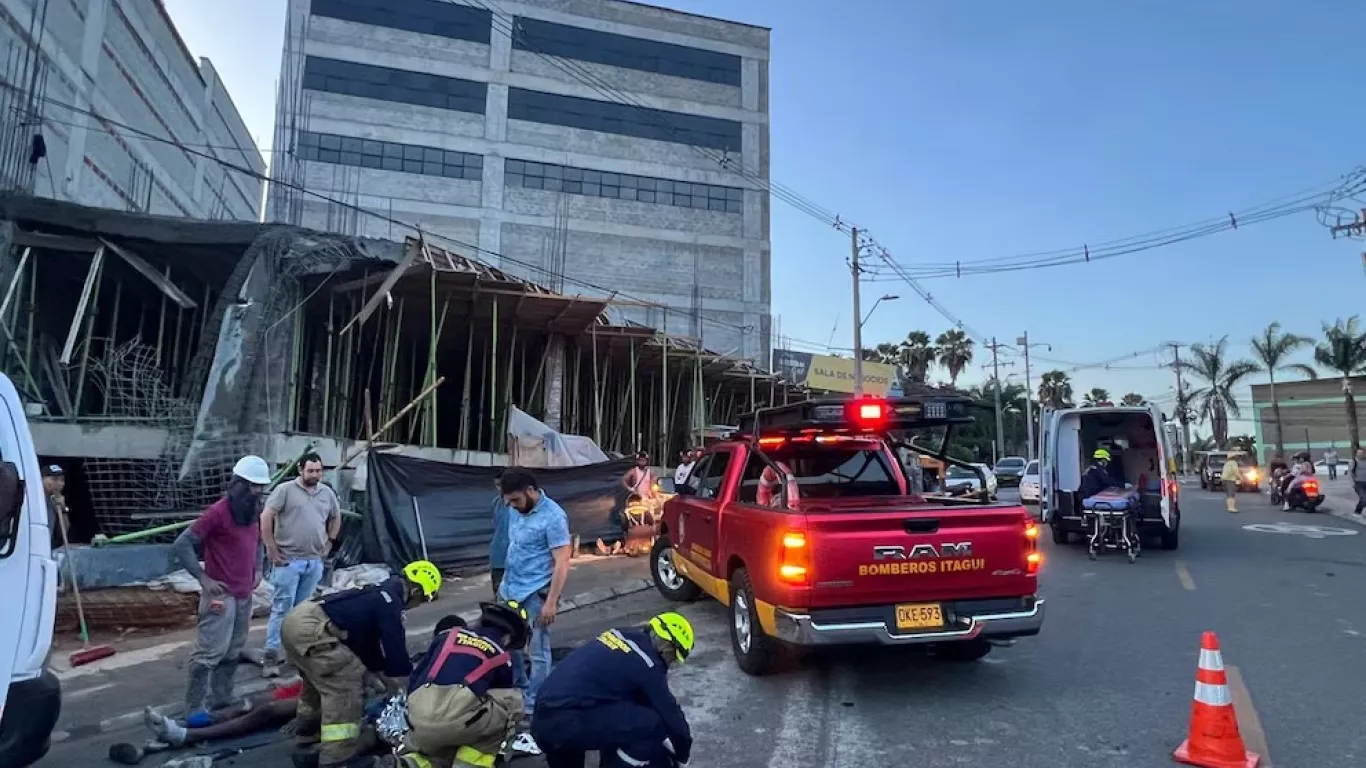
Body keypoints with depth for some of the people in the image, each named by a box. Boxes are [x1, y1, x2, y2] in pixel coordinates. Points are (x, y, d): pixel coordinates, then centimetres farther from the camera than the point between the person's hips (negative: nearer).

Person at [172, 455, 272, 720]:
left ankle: (221, 701, 26)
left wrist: (258, 570, 11)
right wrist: (203, 578, -17)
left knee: (232, 652, 15)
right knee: (209, 653, -4)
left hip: (245, 595, 8)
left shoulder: (254, 512, 9)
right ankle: (195, 709, 6)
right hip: (221, 594, -8)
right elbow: (181, 544, -16)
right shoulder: (218, 511, -16)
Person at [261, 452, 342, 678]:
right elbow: (266, 517, -11)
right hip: (288, 560, -5)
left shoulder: (327, 493, 10)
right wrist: (271, 548, -12)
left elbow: (336, 517, 25)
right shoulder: (285, 489, -6)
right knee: (281, 608, -4)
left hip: (314, 561, 5)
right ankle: (271, 655, 1)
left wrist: (330, 542, 17)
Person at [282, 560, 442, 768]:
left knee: (320, 685, 26)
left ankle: (307, 747, 37)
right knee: (346, 684, -4)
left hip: (295, 621, 11)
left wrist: (388, 680, 36)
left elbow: (369, 646, 31)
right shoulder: (390, 602, -7)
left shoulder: (378, 595, 22)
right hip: (309, 628, -11)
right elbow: (396, 650, -5)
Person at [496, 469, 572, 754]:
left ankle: (534, 708, 11)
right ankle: (518, 691, 38)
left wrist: (551, 602, -21)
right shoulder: (517, 511, 4)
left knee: (537, 653, 1)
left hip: (536, 594, -8)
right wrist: (504, 583, 19)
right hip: (511, 589, 8)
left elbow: (562, 564, -19)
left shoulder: (553, 517, -19)